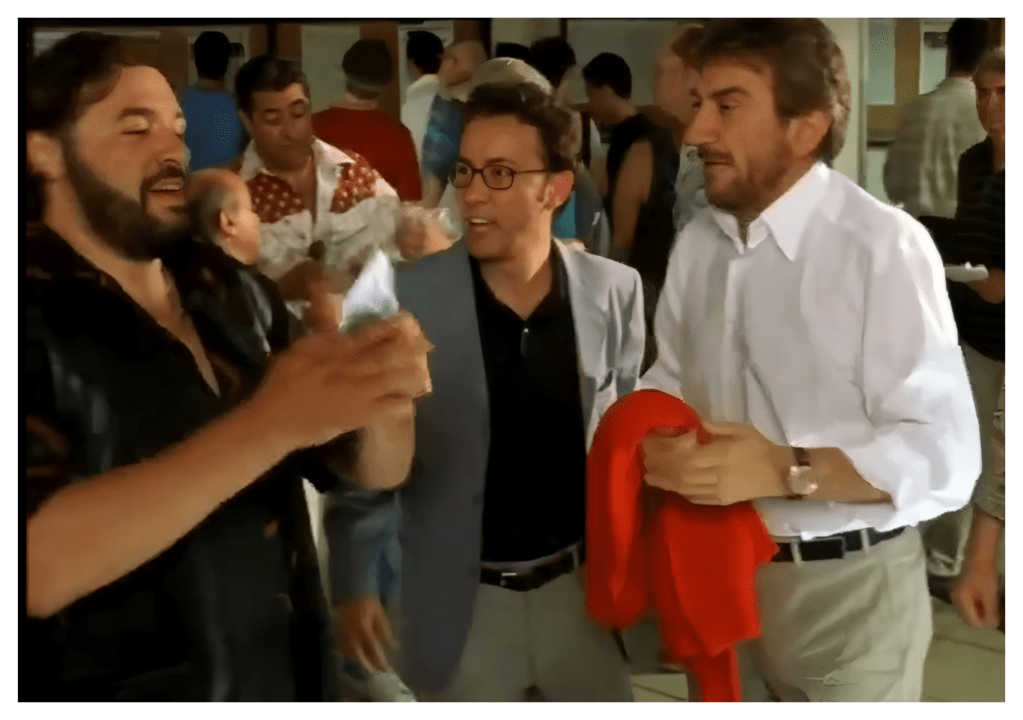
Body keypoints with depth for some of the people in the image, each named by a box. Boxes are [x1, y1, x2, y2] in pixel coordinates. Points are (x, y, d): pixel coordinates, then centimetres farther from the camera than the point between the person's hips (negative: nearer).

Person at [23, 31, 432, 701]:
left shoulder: (229, 293, 3)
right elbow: (36, 563, -29)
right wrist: (269, 423, -34)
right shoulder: (31, 316, -15)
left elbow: (374, 470, 4)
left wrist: (381, 395, -18)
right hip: (127, 687, -6)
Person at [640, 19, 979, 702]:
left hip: (847, 591, -5)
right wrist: (655, 441, -12)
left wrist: (783, 472, -29)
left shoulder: (884, 247, -19)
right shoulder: (696, 243, 1)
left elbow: (945, 458, -20)